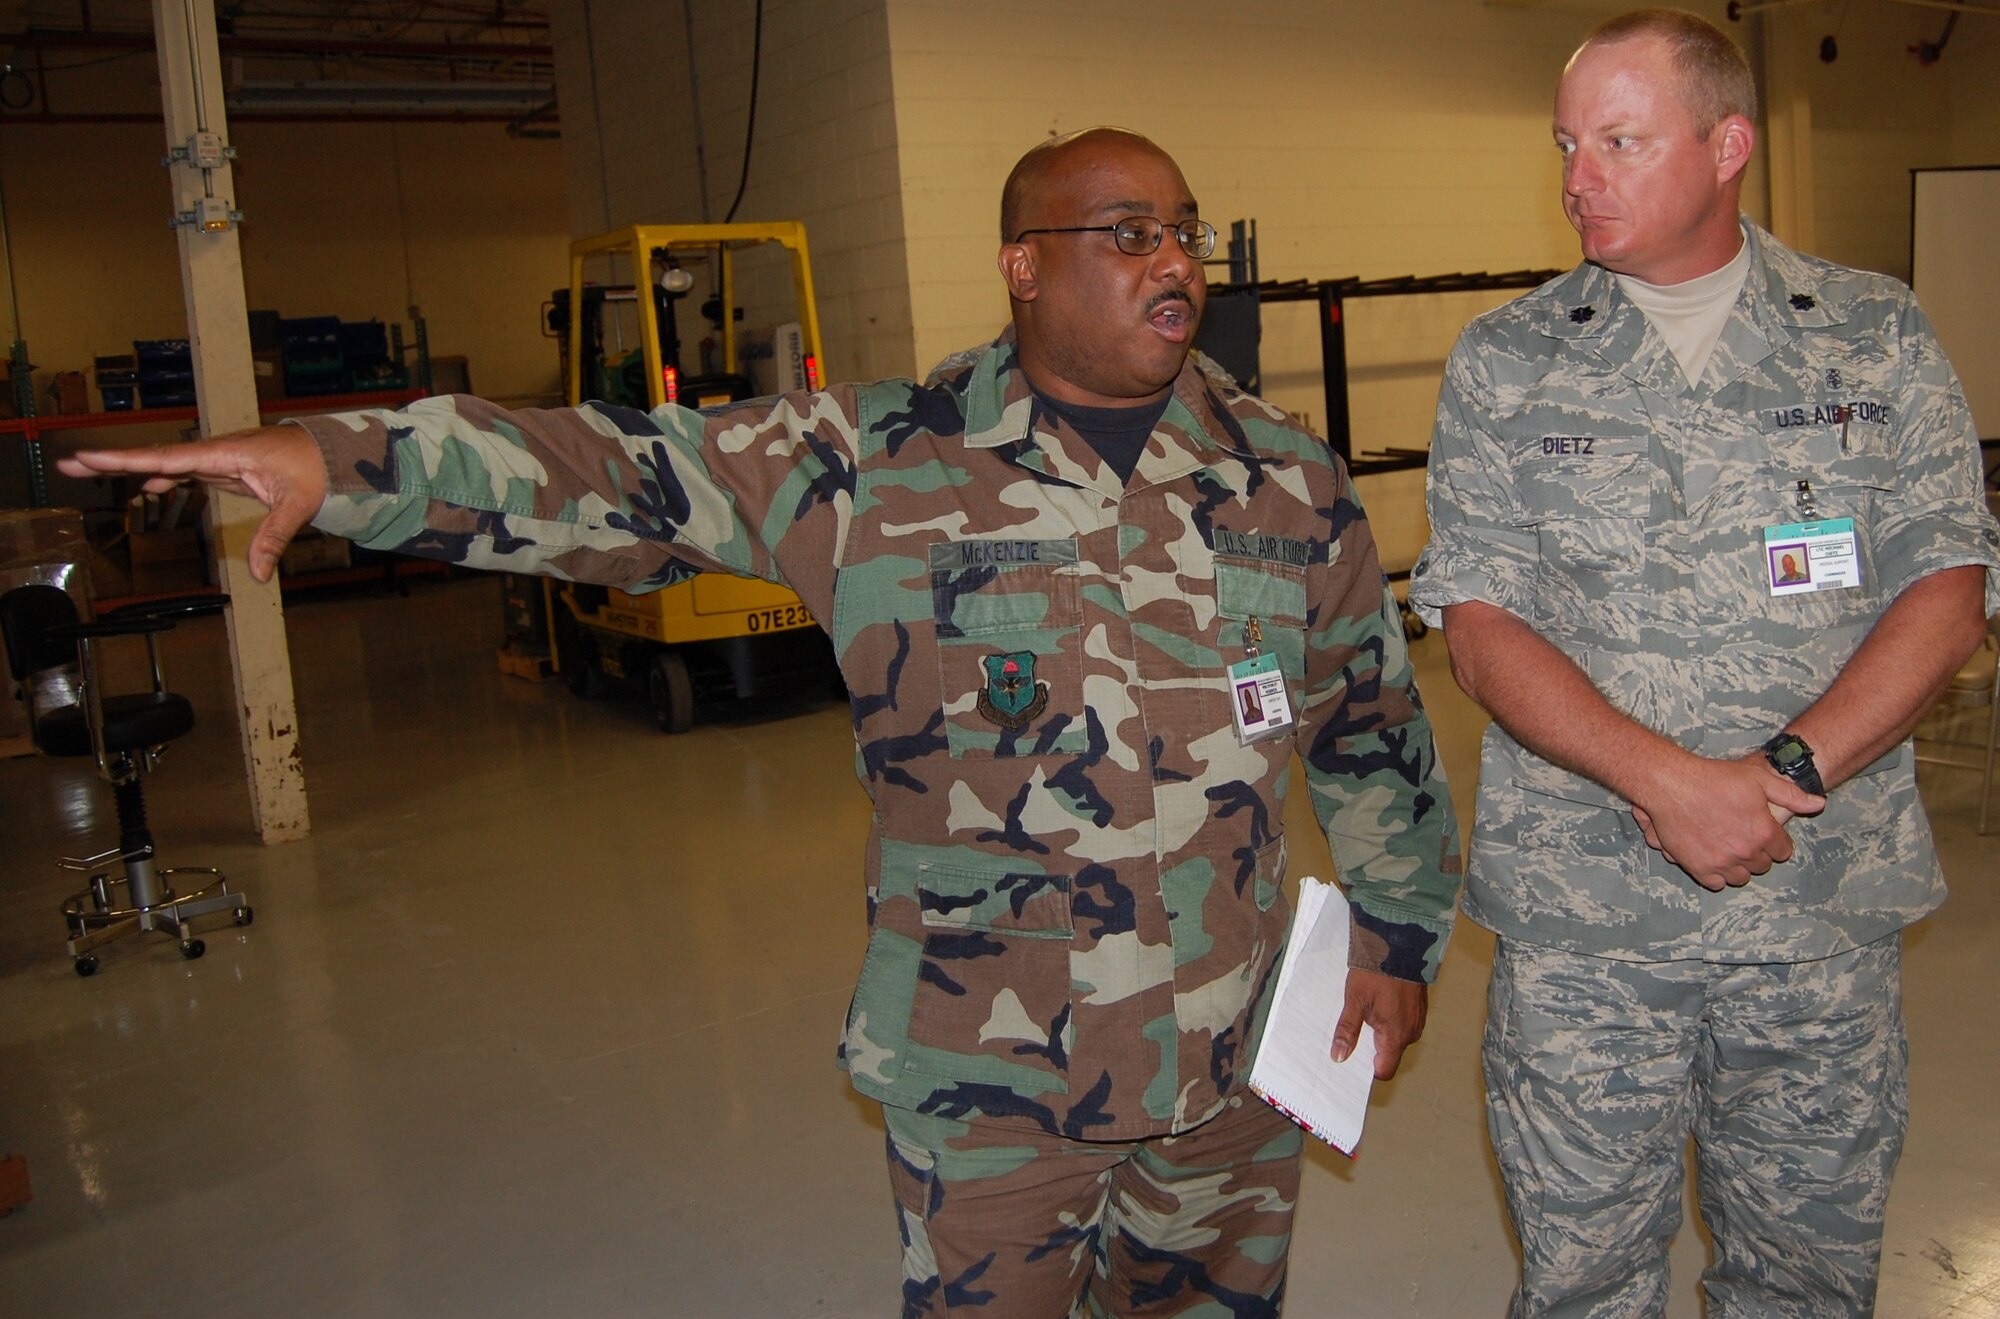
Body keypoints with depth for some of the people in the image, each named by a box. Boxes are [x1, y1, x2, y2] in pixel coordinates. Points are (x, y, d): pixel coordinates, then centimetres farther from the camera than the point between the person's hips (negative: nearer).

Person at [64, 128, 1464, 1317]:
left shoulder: (1292, 480, 2)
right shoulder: (877, 461, -7)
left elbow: (1375, 727, 9)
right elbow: (629, 474, -13)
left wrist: (1398, 935, 10)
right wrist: (346, 459, -23)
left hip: (1234, 1058, 4)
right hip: (983, 1069, -3)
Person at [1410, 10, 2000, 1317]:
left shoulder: (1880, 338, 4)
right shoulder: (1505, 363, 1)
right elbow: (1480, 623, -5)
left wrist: (1789, 769, -16)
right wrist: (1663, 778, -19)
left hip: (1829, 901, 1)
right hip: (1580, 913, -1)